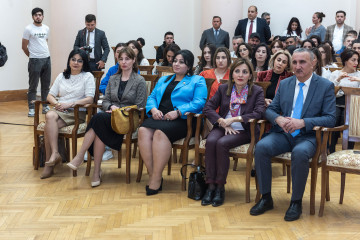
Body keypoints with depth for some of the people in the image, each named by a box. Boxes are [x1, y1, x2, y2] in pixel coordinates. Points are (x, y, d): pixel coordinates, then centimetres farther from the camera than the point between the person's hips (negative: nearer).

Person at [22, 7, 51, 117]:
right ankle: (31, 109, 3)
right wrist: (32, 56, 7)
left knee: (46, 85, 10)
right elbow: (24, 46, -1)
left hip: (47, 59, 5)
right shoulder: (28, 29, -5)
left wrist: (45, 54, 12)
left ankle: (45, 107, 19)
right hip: (35, 61, -5)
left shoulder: (46, 28, 10)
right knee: (33, 86, -2)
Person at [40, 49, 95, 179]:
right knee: (50, 116, -34)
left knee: (48, 127, -29)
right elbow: (50, 95, 16)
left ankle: (49, 162, -23)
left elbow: (90, 99, -6)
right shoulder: (62, 76, 21)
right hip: (59, 110, 4)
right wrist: (56, 103, -7)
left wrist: (69, 104, -15)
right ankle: (55, 154, -34)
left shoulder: (88, 76, 6)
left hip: (77, 113, -4)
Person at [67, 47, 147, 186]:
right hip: (110, 116, 4)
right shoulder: (113, 79, 21)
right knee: (100, 130, -34)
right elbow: (105, 101, 16)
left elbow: (140, 106, -2)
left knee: (99, 118, -33)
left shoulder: (139, 81, 4)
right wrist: (111, 107, -7)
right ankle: (97, 172, -34)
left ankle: (80, 156, -29)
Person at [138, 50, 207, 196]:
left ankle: (156, 179, -33)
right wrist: (153, 109, -2)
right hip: (160, 117, 5)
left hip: (182, 120, -5)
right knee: (143, 130, -29)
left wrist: (178, 112, -16)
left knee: (160, 132, -36)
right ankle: (151, 174, -28)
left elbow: (199, 102, -4)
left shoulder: (197, 81, 12)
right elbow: (152, 97, 22)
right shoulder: (163, 80, 31)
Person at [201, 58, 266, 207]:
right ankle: (211, 185, -26)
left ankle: (220, 187, -22)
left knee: (222, 144, -32)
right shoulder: (223, 89, 12)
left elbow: (259, 113, -13)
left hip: (244, 131, -3)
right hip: (223, 127, 3)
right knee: (210, 141, -30)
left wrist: (234, 119, -16)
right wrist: (223, 122, -11)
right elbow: (208, 108, 4)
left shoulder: (257, 91, 3)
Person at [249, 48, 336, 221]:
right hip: (283, 133, 4)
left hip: (308, 136, -4)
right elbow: (270, 109, 13)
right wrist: (278, 119, -12)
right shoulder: (284, 84, 13)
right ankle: (266, 198, -12)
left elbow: (330, 119, -7)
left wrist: (303, 122, -22)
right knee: (261, 147, -25)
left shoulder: (326, 86, 0)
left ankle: (296, 202, -18)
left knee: (300, 153, -37)